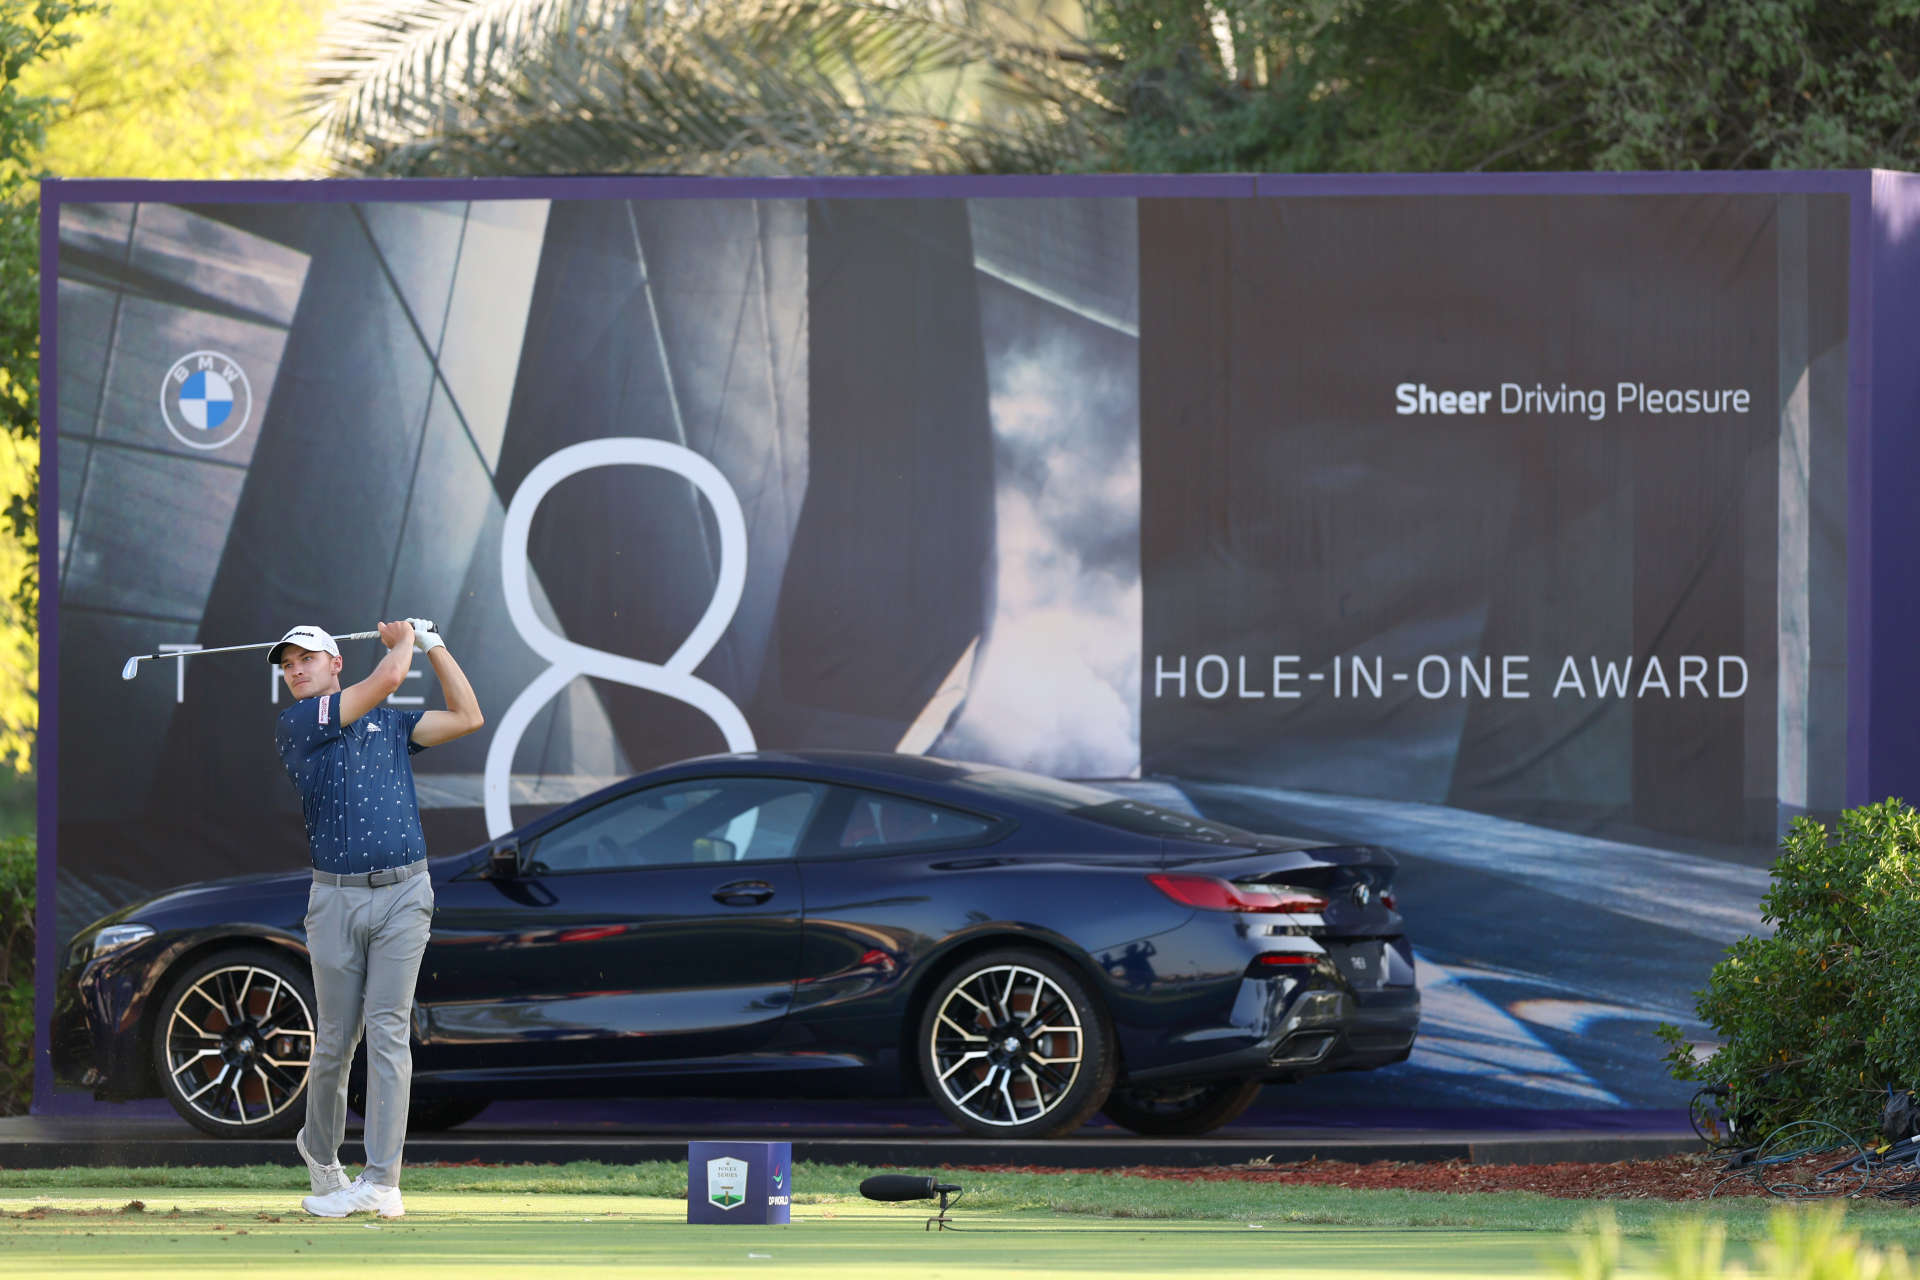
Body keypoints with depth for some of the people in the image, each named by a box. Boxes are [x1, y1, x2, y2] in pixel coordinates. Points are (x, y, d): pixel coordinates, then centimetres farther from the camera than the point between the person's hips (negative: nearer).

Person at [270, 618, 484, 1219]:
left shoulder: (391, 723, 16)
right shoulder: (296, 723, 2)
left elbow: (467, 717, 10)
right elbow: (385, 680, -6)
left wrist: (431, 642, 14)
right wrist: (401, 642, 13)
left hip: (403, 896, 1)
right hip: (336, 897, -1)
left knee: (388, 1029, -7)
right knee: (334, 1039, 4)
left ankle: (382, 1181, -12)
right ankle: (320, 1150, 28)